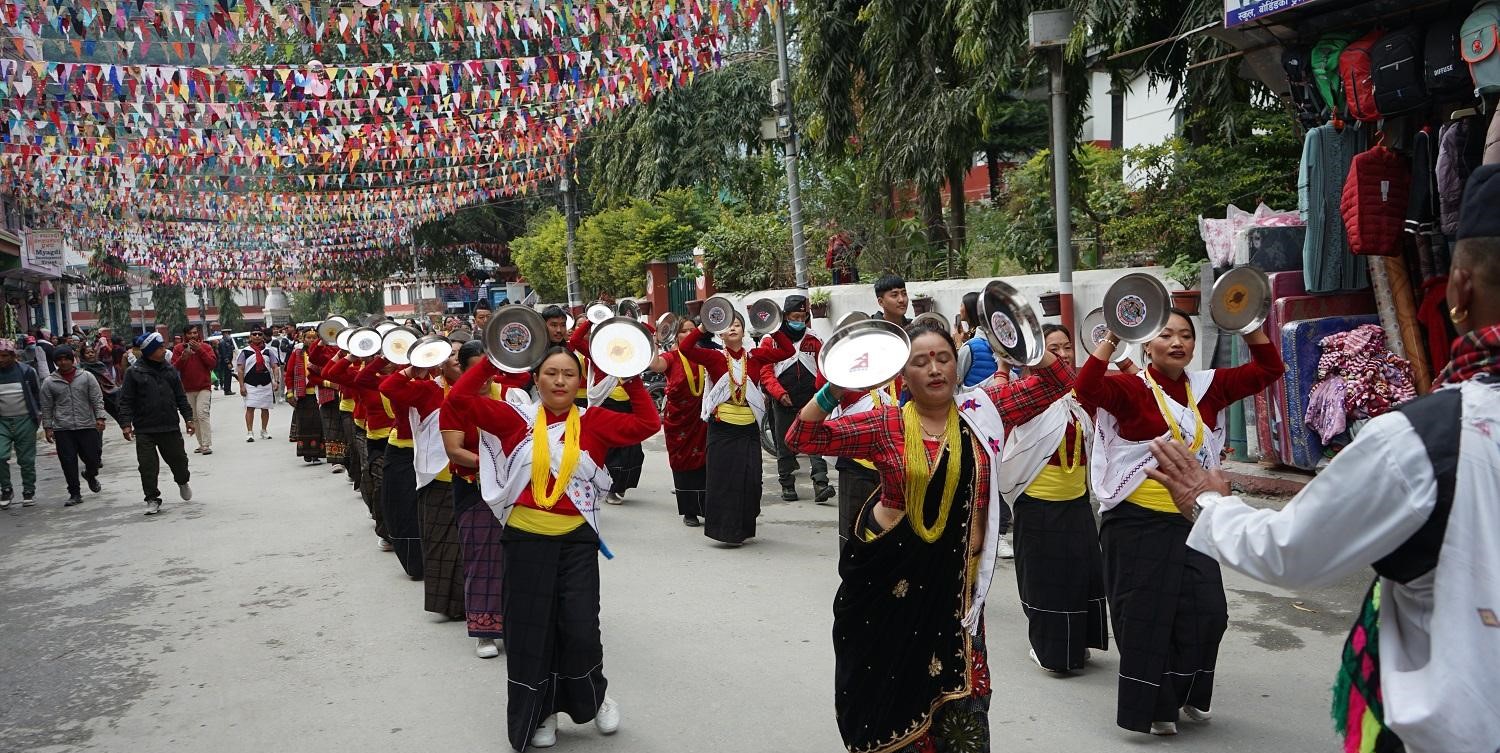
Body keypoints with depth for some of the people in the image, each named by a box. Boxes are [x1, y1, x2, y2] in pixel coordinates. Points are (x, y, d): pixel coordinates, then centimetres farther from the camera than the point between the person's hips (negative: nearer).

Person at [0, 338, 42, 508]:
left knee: (27, 459, 5)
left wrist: (37, 414, 7)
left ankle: (29, 491, 18)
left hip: (25, 421, -1)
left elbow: (37, 393, 8)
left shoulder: (27, 371, -3)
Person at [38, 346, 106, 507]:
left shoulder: (86, 377, 4)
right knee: (68, 462, -1)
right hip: (62, 429, 0)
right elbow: (46, 407, 10)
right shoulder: (49, 382, 6)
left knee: (92, 457, 1)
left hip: (88, 426, 0)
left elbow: (97, 399, 3)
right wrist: (47, 427, 5)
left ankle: (91, 475, 35)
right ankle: (75, 493, 8)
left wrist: (100, 417, -8)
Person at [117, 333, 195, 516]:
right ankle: (152, 499, 11)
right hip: (144, 430, -3)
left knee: (179, 459, 10)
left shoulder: (170, 370, 7)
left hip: (170, 428, 3)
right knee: (148, 466, -2)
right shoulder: (134, 372, -4)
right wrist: (126, 424, -12)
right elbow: (126, 401, -4)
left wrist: (188, 419, 8)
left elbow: (181, 397, 12)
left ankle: (183, 482, 40)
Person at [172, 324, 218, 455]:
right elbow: (174, 368, -2)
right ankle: (201, 444, 17)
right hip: (187, 389, 3)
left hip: (204, 387, -3)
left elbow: (213, 364, -10)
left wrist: (199, 350, -17)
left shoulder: (206, 347, 1)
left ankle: (207, 445, -17)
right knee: (194, 417, 8)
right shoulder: (178, 349, 4)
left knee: (202, 414, -17)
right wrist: (183, 358, -20)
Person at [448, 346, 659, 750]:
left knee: (580, 628, -2)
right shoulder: (518, 418, 0)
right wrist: (493, 361, -9)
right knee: (530, 629, 9)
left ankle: (595, 696, 29)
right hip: (526, 538, 1)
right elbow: (460, 397, -3)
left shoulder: (594, 421, 0)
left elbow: (648, 424, -4)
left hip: (578, 540, -1)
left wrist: (632, 380, -7)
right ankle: (540, 713, 29)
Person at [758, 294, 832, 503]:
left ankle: (820, 485, -17)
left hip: (810, 402, 1)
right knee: (785, 445, 9)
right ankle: (787, 485, 20)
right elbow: (765, 371, -3)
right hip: (783, 404, 0)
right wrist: (779, 393, -14)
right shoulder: (771, 340, 1)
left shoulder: (814, 341, 8)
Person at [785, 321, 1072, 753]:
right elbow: (802, 439, -10)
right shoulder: (885, 425, -6)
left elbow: (1056, 382, 2)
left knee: (961, 708, 1)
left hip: (954, 579, 1)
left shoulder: (983, 411, 0)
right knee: (891, 685, 15)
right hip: (888, 576, -1)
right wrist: (833, 391, -22)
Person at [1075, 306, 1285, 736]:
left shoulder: (1206, 387, 6)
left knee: (1206, 612, 9)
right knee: (1147, 616, 4)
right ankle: (1152, 707, 20)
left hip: (1192, 520, 5)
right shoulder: (1131, 388, -11)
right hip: (1139, 522, -5)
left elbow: (1267, 370, 10)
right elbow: (1086, 389, -30)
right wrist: (1112, 338, -30)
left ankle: (1186, 694, 32)